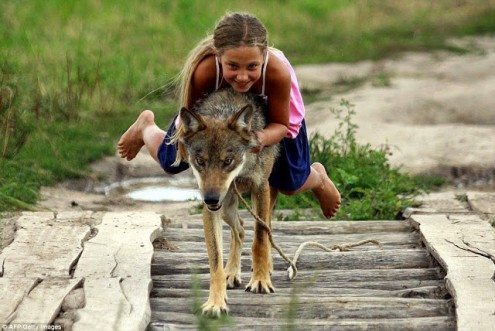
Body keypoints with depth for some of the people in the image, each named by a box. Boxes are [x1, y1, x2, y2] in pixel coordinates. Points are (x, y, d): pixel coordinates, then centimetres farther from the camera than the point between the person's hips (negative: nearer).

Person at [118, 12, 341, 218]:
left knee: (290, 185, 4)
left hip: (268, 111, 0)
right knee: (171, 162, 13)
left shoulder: (278, 72, -47)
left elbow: (281, 125, -27)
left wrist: (262, 138, -47)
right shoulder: (204, 72, -46)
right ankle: (146, 127, 50)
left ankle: (317, 177, 44)